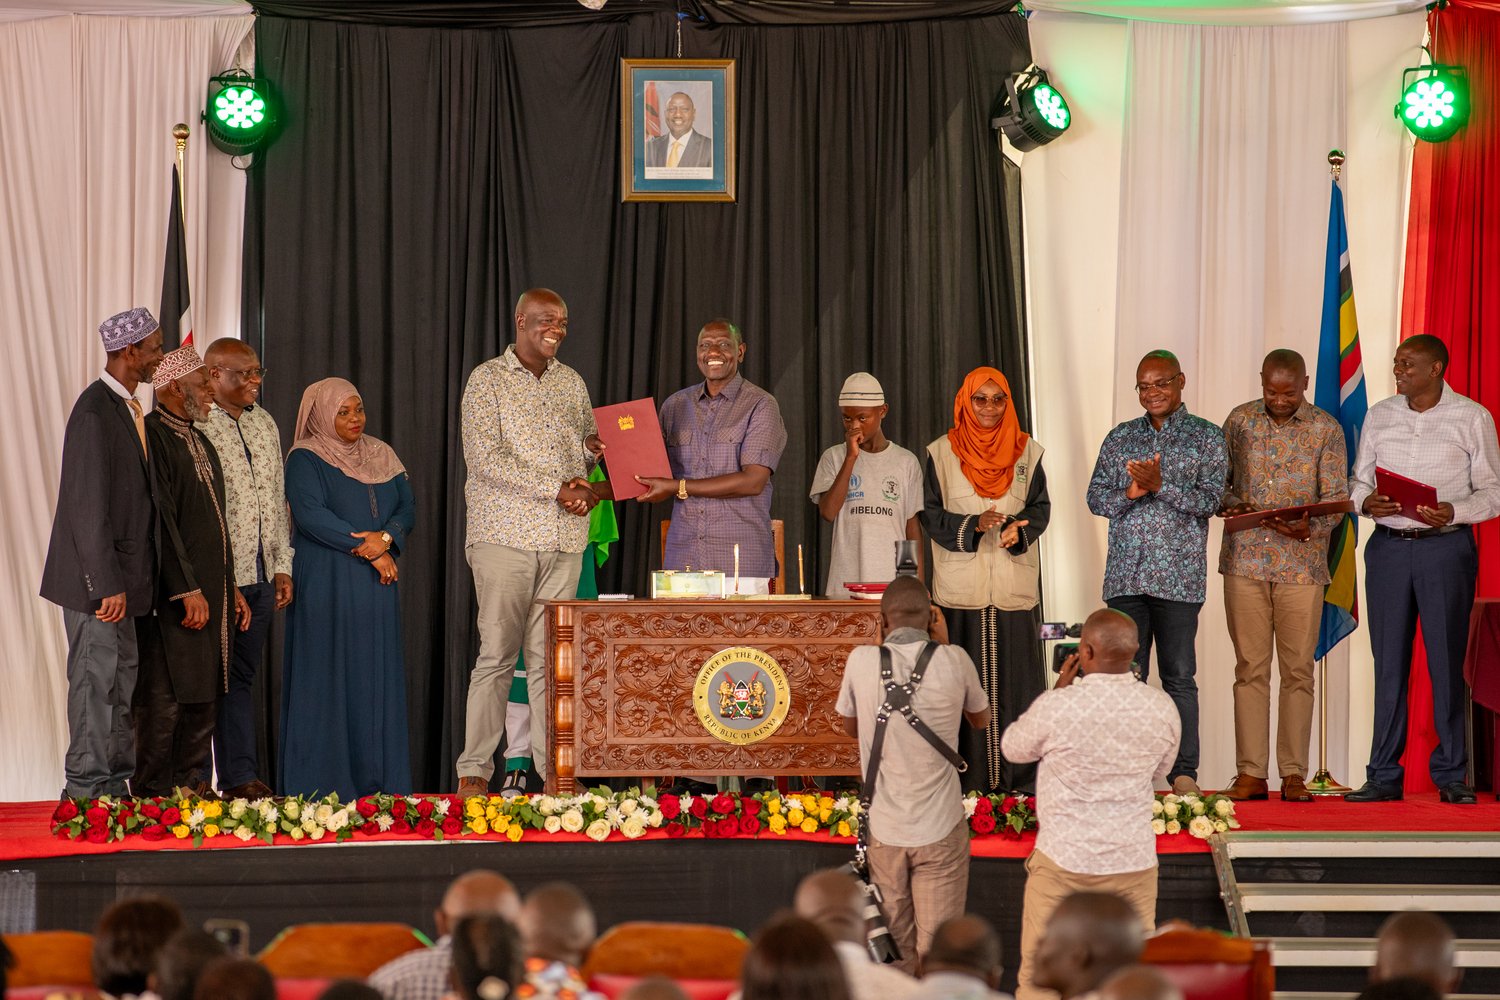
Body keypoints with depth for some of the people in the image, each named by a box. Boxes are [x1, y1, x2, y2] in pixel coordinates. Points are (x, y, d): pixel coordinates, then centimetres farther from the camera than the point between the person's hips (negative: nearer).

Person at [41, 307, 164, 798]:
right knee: (97, 680, -4)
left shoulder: (130, 409, 12)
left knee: (122, 680, 14)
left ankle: (114, 786, 21)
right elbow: (88, 506, -21)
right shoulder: (95, 412, -17)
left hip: (121, 577, 9)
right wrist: (107, 585, -22)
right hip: (99, 578, -9)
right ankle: (88, 791, 2)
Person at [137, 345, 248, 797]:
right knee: (164, 699, -6)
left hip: (210, 592, 9)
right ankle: (154, 792, -2)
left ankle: (191, 783, 16)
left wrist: (231, 588, 19)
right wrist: (188, 590, -19)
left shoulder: (201, 442, 18)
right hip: (174, 596, -9)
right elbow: (161, 522, -17)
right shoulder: (153, 437, -12)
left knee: (204, 695, 10)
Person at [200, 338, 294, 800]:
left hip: (261, 574, 7)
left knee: (240, 676, 10)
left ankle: (240, 777, 11)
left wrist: (282, 565, 14)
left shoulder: (265, 424, 15)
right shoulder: (195, 427, -10)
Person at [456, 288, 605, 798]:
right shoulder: (488, 379, 0)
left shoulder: (571, 382, 17)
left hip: (564, 538, 4)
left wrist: (591, 450, -3)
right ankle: (474, 770, -1)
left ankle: (555, 768, 3)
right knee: (497, 655, -5)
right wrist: (557, 490, -14)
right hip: (506, 535, -4)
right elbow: (484, 458, -10)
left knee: (550, 658, 3)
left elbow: (585, 454, 22)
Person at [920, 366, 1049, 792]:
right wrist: (973, 526, -16)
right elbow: (930, 514, 1)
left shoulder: (1027, 452, 9)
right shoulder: (942, 453, 4)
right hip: (960, 588, -1)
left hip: (1015, 582, 1)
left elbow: (1040, 508, 8)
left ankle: (1019, 779, 3)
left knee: (1016, 679, -1)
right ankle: (969, 778, -1)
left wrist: (1017, 529, -13)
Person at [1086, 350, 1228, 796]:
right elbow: (1096, 497, 9)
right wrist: (1130, 492, -9)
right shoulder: (1120, 438, 14)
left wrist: (1160, 486, -17)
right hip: (1125, 574, 3)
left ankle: (1184, 772, 5)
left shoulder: (1206, 437, 4)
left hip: (1178, 575, -3)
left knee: (1179, 676, 0)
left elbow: (1210, 500, -7)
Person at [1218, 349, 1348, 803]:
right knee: (1250, 667, 2)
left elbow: (1336, 497, -1)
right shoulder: (1240, 420, 6)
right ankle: (1251, 773, 5)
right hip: (1246, 559, 1)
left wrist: (1310, 527, -20)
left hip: (1302, 561, -1)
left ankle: (1294, 774, 8)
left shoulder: (1326, 429, 2)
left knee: (1298, 669, 1)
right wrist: (1230, 504, -10)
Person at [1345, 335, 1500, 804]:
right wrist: (1365, 500, -8)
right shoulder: (1379, 416, 10)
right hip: (1389, 547, 3)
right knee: (1388, 661, 4)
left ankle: (1451, 774, 7)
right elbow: (1358, 479, 14)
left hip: (1446, 547, -3)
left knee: (1447, 661, -1)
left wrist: (1453, 511, -18)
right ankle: (1384, 777, 8)